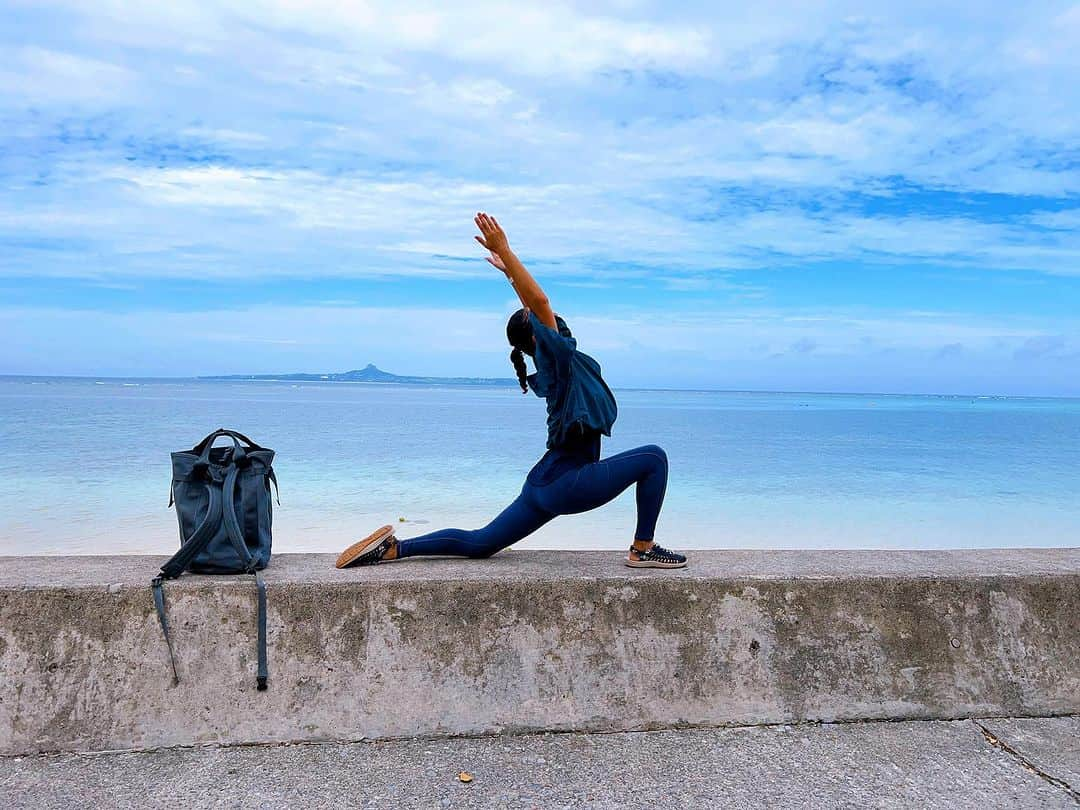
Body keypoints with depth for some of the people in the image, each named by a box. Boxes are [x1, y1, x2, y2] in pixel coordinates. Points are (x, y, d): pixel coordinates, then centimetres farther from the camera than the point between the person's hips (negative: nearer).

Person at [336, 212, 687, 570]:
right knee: (653, 457, -8)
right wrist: (505, 251, -25)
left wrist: (510, 271, 36)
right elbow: (540, 302, -23)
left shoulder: (553, 361, 13)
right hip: (567, 484, -9)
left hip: (547, 485, 9)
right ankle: (643, 549, -2)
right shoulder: (556, 358, -11)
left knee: (479, 543, 12)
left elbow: (533, 308, 26)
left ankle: (393, 548, 7)